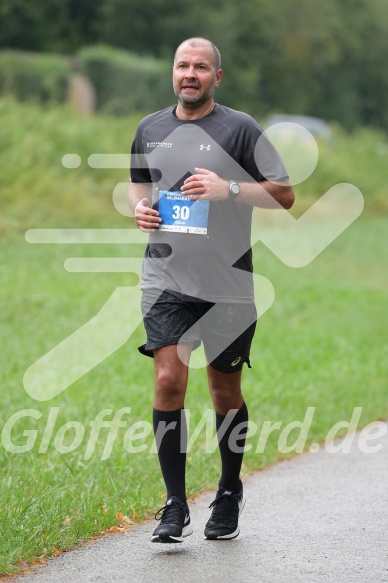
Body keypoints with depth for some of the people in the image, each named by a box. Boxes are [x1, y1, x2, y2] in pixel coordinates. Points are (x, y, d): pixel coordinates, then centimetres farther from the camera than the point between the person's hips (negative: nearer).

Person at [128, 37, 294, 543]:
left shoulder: (240, 128, -2)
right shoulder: (150, 129, 11)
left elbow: (285, 194, -3)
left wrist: (229, 188, -17)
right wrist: (139, 207, 5)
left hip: (227, 282, -2)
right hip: (166, 278, 2)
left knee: (226, 392, 7)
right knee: (168, 381, -12)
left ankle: (229, 495, 27)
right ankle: (175, 506, -6)